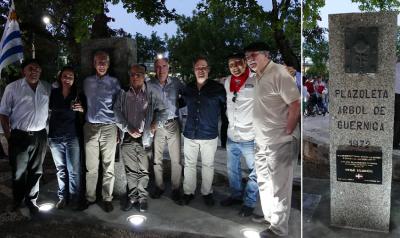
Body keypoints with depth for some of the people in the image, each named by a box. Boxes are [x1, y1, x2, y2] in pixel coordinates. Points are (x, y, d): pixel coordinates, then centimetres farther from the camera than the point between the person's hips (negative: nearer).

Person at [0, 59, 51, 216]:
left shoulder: (47, 88, 5)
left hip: (40, 136, 2)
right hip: (19, 136, -2)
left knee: (36, 171, 11)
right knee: (19, 172, 7)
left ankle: (31, 201, 27)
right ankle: (18, 202, 25)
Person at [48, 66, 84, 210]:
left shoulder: (77, 95, 0)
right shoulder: (53, 93, 3)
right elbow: (49, 108, 18)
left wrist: (82, 109, -14)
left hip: (72, 137, -2)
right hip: (55, 137, 2)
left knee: (73, 170, 0)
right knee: (60, 169, 12)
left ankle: (74, 198, 12)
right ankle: (62, 196, 23)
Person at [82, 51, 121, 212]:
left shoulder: (114, 82, 7)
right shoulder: (87, 82, 12)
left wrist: (120, 130, 3)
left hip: (109, 127, -1)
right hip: (90, 127, 2)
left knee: (108, 166, 2)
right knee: (90, 166, 2)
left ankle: (107, 198, 12)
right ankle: (90, 197, 15)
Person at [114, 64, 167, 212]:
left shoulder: (152, 93, 2)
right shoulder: (123, 93, 6)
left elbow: (162, 111, 4)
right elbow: (117, 112, 2)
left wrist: (156, 123, -12)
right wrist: (128, 128, -8)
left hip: (145, 137, -1)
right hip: (128, 137, 2)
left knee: (144, 169, 3)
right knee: (130, 169, 9)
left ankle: (142, 197, 18)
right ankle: (133, 197, 23)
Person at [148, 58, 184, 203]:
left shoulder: (176, 82, 0)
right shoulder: (150, 85, -1)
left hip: (173, 124, 0)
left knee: (176, 159, 3)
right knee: (157, 159, 9)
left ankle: (175, 188, 17)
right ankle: (159, 186, 25)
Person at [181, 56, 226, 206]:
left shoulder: (217, 88, -7)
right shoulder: (188, 88, 5)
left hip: (209, 135, -3)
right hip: (190, 134, 3)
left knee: (208, 165, 12)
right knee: (189, 164, 12)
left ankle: (207, 192, 29)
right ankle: (188, 192, 28)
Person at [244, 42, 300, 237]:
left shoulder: (279, 73, -16)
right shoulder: (259, 76, 12)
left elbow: (296, 105, -20)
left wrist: (287, 133, -17)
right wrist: (259, 136, 12)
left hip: (279, 142, -9)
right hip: (262, 142, 9)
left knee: (279, 188, 4)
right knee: (264, 183, 21)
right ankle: (269, 217, 39)